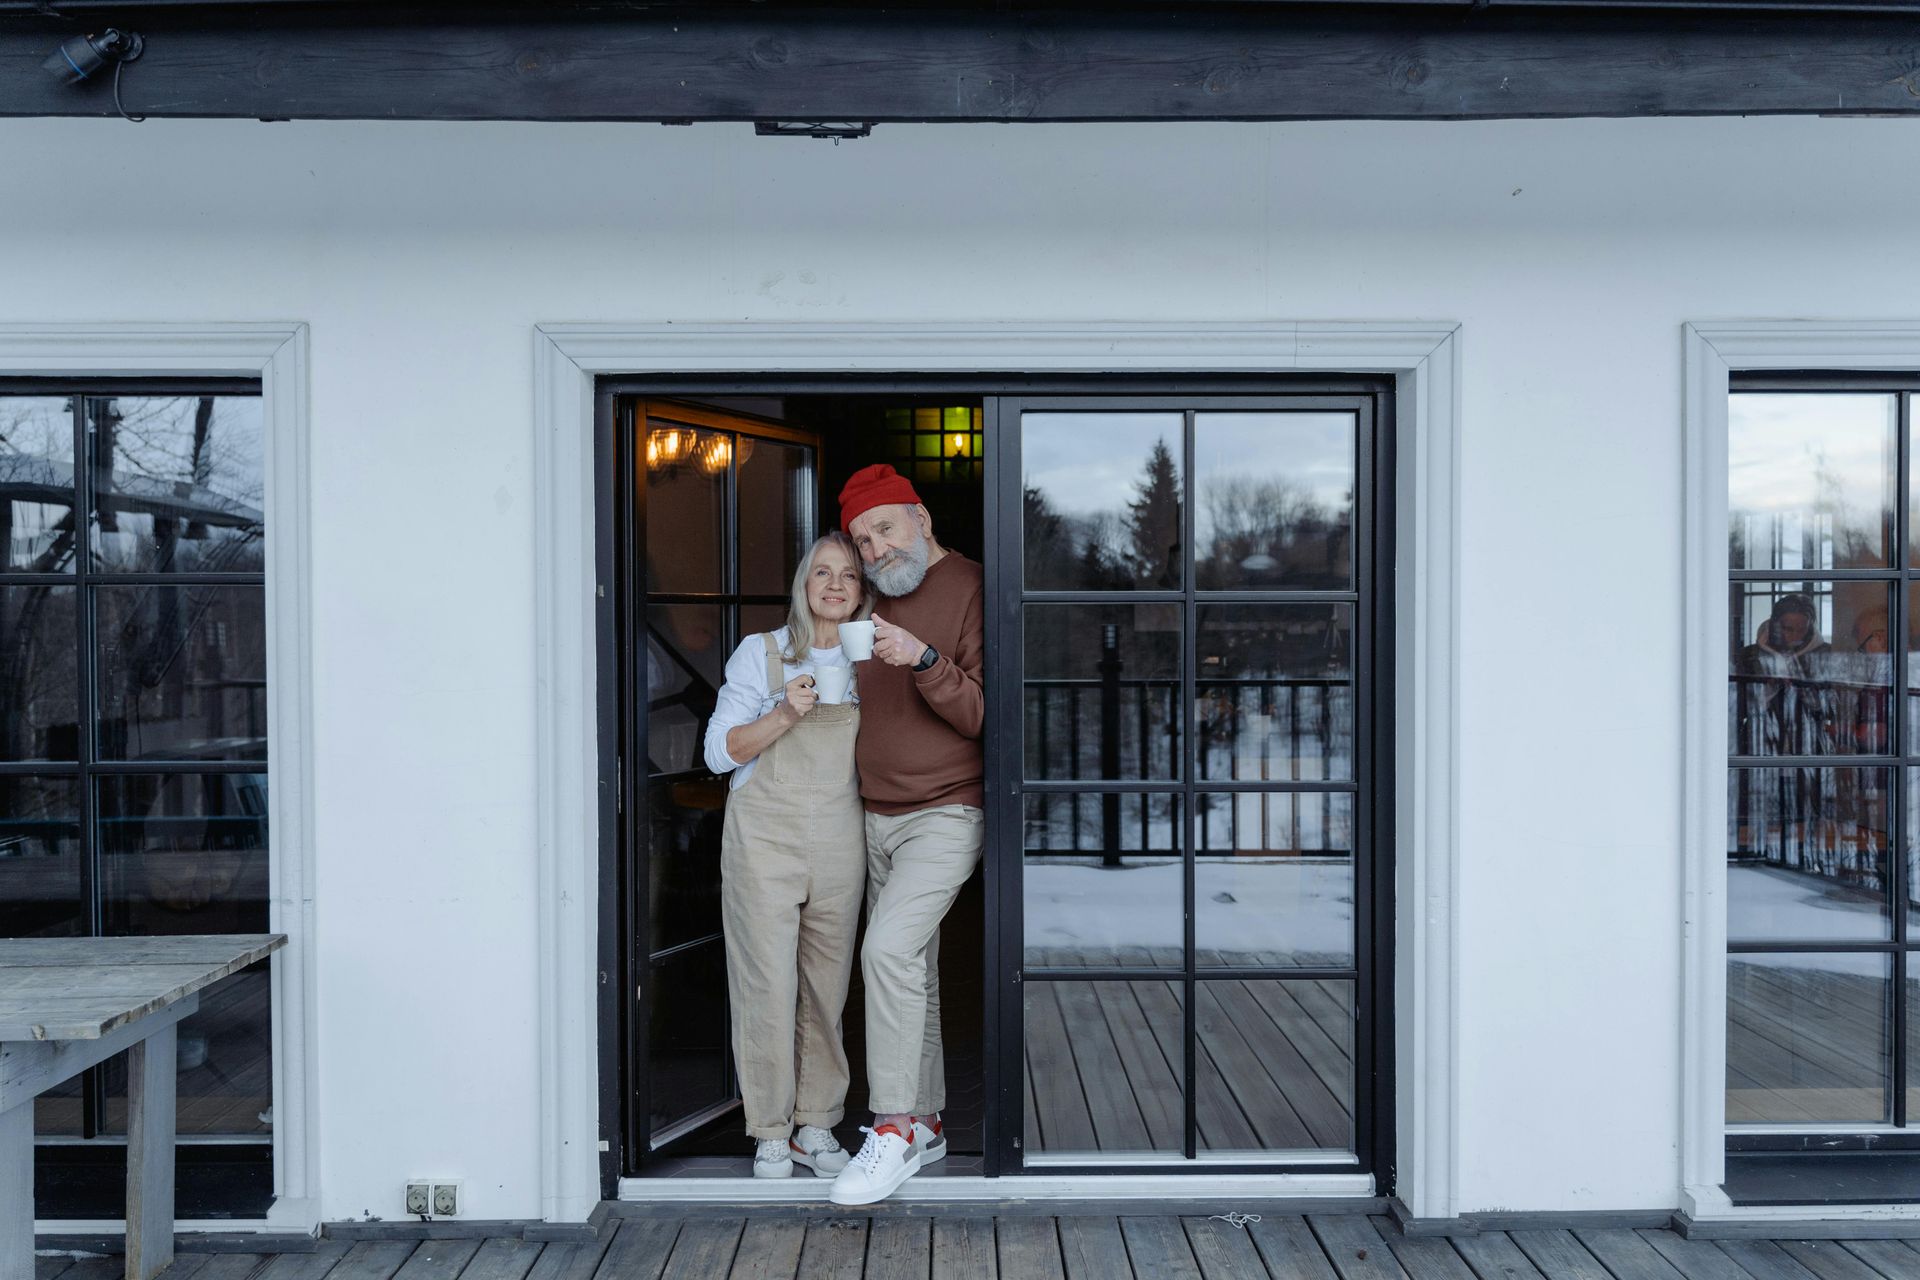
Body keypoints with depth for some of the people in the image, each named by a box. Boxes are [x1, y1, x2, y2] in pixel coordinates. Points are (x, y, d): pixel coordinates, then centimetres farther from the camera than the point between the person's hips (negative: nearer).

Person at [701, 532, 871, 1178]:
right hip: (765, 836, -3)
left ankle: (816, 1127, 19)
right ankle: (770, 1135, 9)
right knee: (768, 985, -4)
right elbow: (719, 750, -1)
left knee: (828, 986, 7)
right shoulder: (760, 652, 2)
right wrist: (784, 716, -15)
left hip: (839, 841, 3)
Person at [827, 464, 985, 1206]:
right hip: (879, 816, 8)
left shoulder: (969, 589, -9)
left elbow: (986, 714, -16)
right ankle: (925, 1125, 21)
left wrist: (923, 660, -28)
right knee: (912, 969, 11)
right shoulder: (880, 603, 14)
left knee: (890, 949, -20)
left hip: (945, 815, -8)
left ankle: (894, 1130, -11)